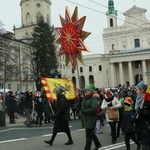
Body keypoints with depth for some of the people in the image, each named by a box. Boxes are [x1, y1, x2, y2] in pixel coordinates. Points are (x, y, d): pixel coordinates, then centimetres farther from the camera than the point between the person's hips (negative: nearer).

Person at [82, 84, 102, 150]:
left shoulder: (94, 99, -15)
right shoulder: (85, 98, 9)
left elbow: (94, 109, -29)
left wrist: (84, 111, -21)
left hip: (92, 118, -9)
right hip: (86, 118, 9)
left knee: (88, 134, -7)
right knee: (91, 133, 22)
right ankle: (98, 144, 42)